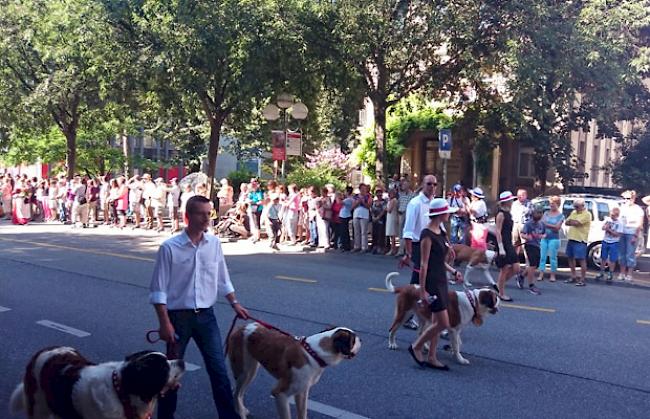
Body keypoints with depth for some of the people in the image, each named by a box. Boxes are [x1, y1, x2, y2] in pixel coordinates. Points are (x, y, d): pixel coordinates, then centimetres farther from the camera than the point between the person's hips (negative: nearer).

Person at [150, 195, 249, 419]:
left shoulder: (214, 243, 0)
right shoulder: (169, 247, -12)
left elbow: (222, 279, 14)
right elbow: (159, 290, -10)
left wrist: (234, 303, 9)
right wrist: (165, 323, -13)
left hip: (206, 316, 3)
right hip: (179, 316, -3)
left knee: (219, 370, 4)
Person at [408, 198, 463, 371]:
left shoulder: (440, 232, 9)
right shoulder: (427, 235, -17)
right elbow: (424, 264, -17)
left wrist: (453, 271, 12)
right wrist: (422, 290, -17)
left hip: (441, 280, 9)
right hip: (431, 282, -9)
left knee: (437, 322, 12)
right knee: (443, 323, -6)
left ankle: (432, 358, 20)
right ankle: (416, 347, 11)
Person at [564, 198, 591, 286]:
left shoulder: (586, 214, -10)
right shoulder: (573, 212, 16)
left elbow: (576, 223, -20)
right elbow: (566, 222, 9)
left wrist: (571, 221, -1)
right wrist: (574, 222, -9)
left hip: (580, 240, -9)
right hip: (571, 239, 9)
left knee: (582, 260, -5)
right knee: (571, 258, 14)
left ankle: (582, 280, -3)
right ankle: (573, 277, 25)